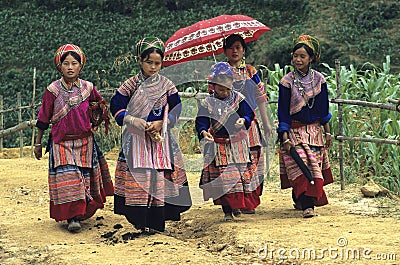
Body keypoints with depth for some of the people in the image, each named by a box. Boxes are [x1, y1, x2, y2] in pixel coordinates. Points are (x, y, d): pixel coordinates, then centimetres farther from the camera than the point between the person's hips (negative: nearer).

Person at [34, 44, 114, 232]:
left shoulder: (87, 88, 0)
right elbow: (43, 119, 2)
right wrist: (38, 143, 6)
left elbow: (101, 103, 23)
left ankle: (81, 212, 21)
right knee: (67, 178, -13)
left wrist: (95, 123, 15)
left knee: (84, 178, 6)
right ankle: (72, 217, -13)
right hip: (61, 142, -3)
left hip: (85, 141, 3)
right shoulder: (53, 90, -6)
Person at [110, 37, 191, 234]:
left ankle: (157, 222, 4)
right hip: (136, 139, -1)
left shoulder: (166, 85, 4)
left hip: (160, 139, 1)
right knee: (137, 176, -6)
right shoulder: (131, 85, 0)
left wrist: (161, 123, -10)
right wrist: (136, 122, -13)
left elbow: (176, 110, 6)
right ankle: (141, 221, 0)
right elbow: (117, 107, -1)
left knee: (160, 177, -2)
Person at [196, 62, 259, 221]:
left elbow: (249, 114, -5)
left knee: (241, 173, 5)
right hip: (218, 146, -1)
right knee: (223, 177, -3)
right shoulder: (207, 103, -4)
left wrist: (243, 120, -28)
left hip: (238, 144, 1)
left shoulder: (238, 99, 0)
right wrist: (204, 132, -33)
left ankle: (237, 204, 24)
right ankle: (227, 210, 4)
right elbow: (201, 122, -11)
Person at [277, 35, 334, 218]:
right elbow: (283, 112, -6)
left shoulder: (318, 80, 2)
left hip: (314, 130, 3)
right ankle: (307, 205, -15)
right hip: (294, 131, -3)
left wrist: (327, 132, 10)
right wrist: (285, 138, -12)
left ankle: (299, 199, 21)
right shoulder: (287, 82, -6)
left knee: (314, 167, 3)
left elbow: (323, 108, 10)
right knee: (300, 167, -14)